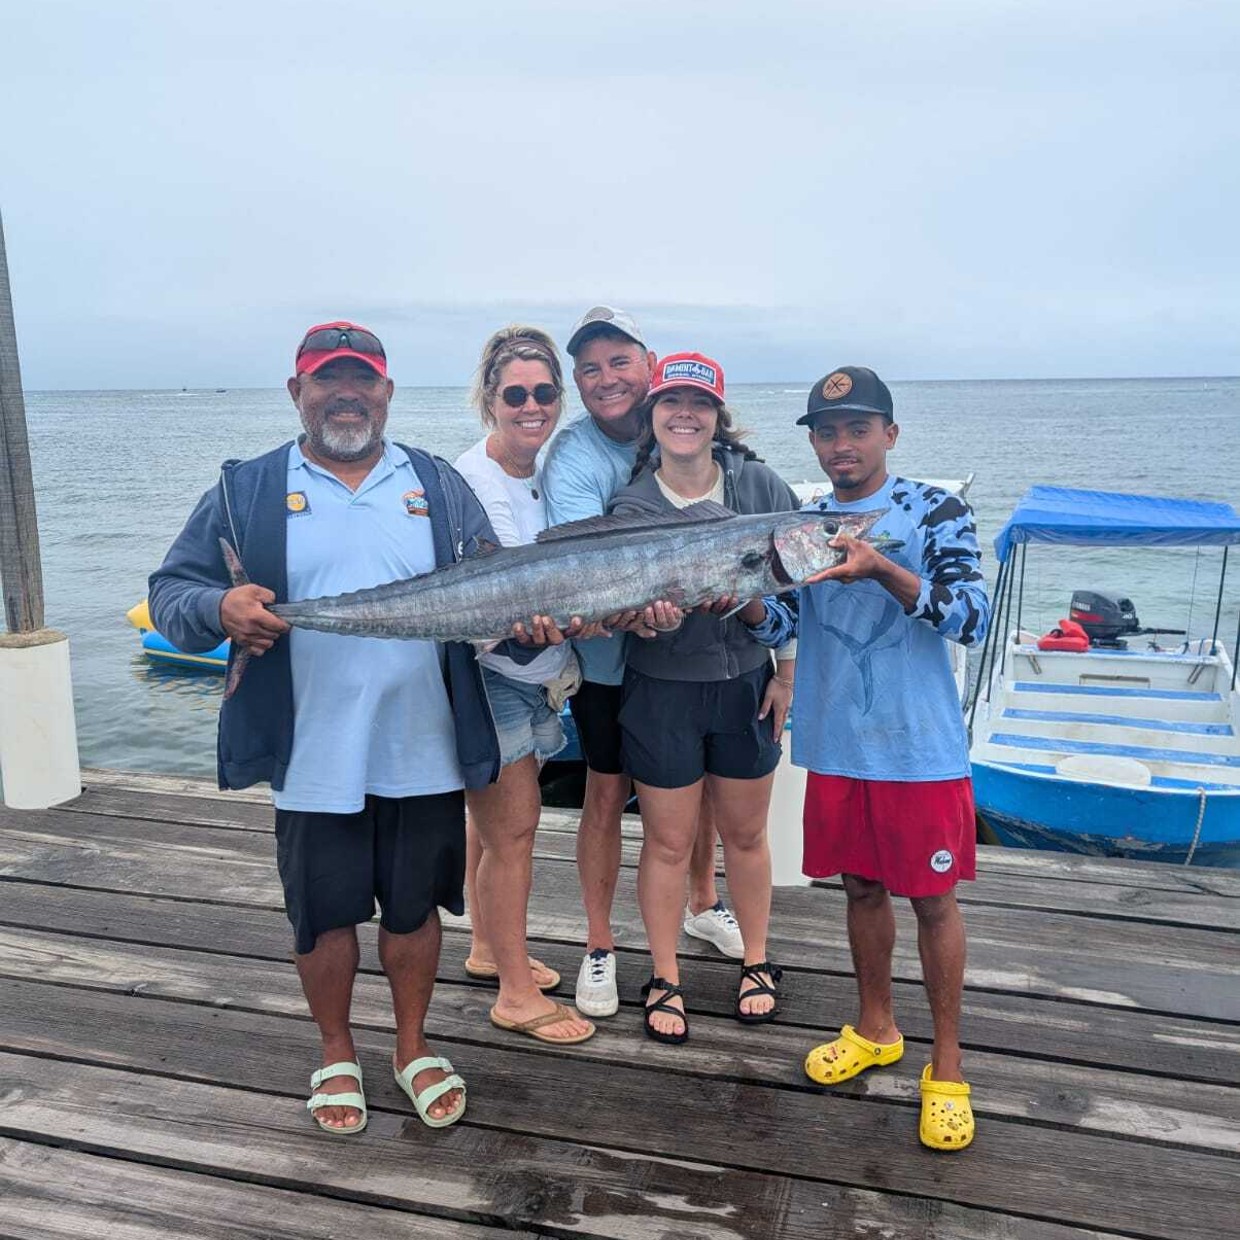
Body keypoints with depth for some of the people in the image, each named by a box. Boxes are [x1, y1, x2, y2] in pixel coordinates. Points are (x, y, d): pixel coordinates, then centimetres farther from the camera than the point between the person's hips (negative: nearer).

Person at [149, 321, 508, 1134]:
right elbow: (171, 590, 0)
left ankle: (414, 1046, 38)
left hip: (424, 754, 1)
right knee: (325, 914, 13)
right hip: (313, 760, -1)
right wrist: (218, 608, -23)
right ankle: (338, 1054, 38)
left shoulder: (438, 485, 6)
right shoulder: (246, 492, 2)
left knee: (415, 907, 15)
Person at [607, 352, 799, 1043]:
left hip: (746, 687, 1)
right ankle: (666, 979, 28)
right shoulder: (632, 507, -8)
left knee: (746, 834, 16)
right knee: (669, 842, 9)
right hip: (661, 693, -1)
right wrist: (654, 615, -41)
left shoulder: (760, 485, -5)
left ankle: (757, 963, 36)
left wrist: (787, 676, 0)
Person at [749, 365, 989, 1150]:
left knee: (933, 900, 6)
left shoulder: (936, 512, -7)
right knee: (862, 887, 17)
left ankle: (947, 1066, 22)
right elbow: (777, 625, 4)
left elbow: (973, 619, -18)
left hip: (921, 749, -4)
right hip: (836, 747, 4)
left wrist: (881, 570, -32)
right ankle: (876, 1030, 37)